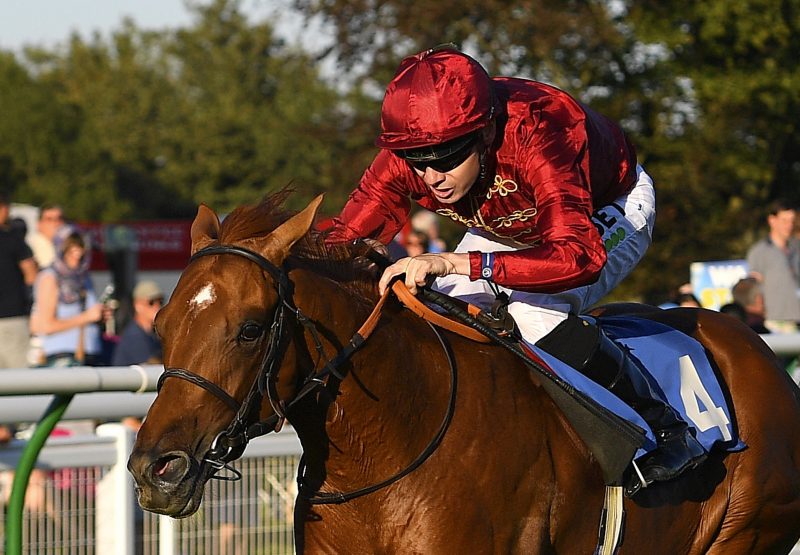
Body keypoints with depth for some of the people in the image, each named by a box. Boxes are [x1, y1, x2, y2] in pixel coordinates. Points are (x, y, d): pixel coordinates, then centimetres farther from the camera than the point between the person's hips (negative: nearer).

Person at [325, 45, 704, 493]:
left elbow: (580, 255, -57)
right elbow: (341, 243, -23)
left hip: (614, 209, -6)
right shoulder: (406, 156, -28)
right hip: (509, 227, 6)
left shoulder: (533, 137, -45)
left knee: (535, 313, -32)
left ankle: (665, 429, -16)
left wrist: (455, 262, -65)